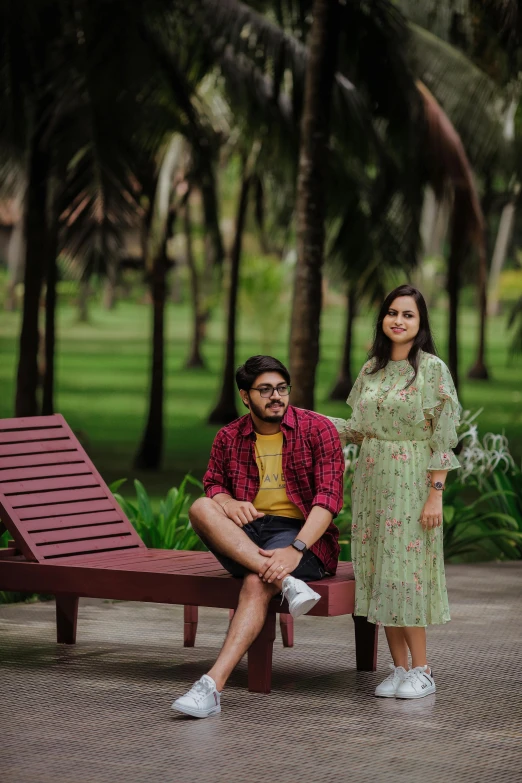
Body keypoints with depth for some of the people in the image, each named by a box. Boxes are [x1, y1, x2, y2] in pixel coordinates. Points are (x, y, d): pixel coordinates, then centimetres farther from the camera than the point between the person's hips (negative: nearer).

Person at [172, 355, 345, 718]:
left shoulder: (318, 429, -4)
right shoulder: (230, 437, 8)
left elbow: (329, 496, -12)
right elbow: (213, 482, 20)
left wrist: (296, 549, -27)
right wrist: (226, 502, -8)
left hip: (305, 536, -4)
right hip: (244, 538, 4)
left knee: (257, 583, -35)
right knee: (201, 508, -26)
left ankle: (213, 685, -46)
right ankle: (286, 582, -39)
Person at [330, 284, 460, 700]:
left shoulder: (432, 369, -6)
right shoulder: (372, 369, 11)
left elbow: (444, 436, -9)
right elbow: (359, 428, 14)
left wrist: (435, 493, -14)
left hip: (412, 482, -6)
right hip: (372, 480, 6)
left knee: (406, 570, -8)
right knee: (378, 572, 3)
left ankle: (421, 670, 0)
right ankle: (400, 668, 10)